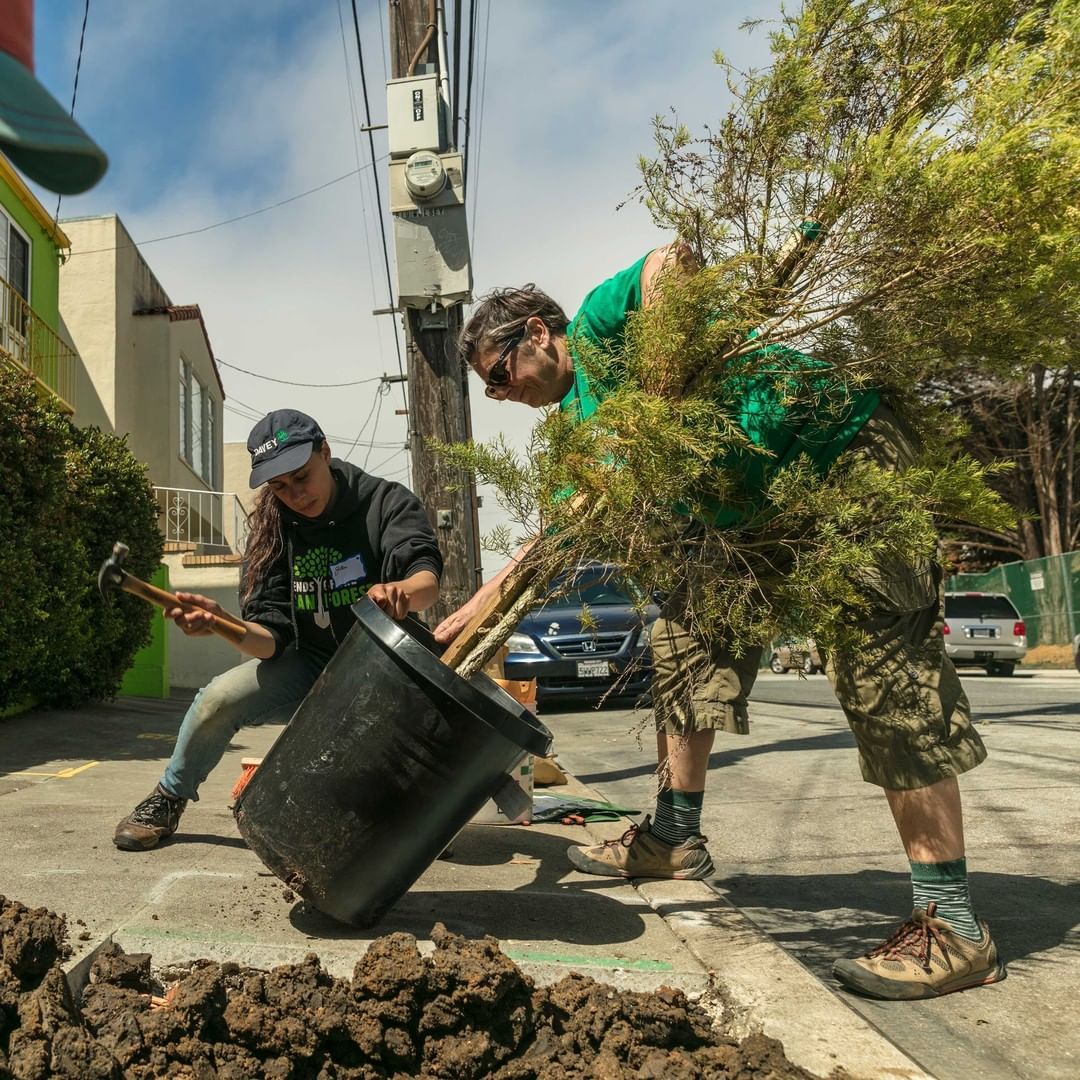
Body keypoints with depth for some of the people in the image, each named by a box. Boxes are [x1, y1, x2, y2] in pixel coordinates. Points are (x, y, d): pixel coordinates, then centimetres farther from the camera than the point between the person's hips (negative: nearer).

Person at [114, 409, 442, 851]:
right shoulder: (273, 530, -2)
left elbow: (428, 581, -27)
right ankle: (168, 800, 6)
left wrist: (402, 591, -52)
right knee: (219, 698, -22)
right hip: (309, 667, 2)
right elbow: (269, 639, -9)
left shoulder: (387, 502, -10)